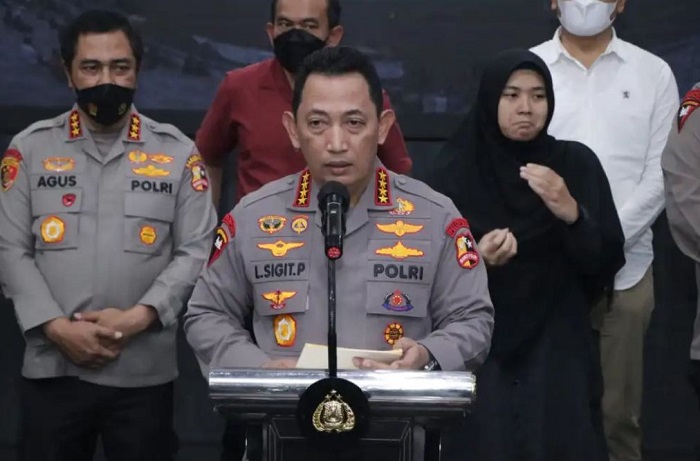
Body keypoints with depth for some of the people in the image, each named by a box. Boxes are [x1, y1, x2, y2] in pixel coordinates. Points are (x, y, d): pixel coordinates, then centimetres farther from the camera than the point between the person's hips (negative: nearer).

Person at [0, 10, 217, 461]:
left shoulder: (178, 152, 5)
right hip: (52, 368, 0)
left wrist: (139, 317, -13)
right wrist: (56, 327, -11)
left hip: (144, 371, 0)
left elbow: (196, 252, 0)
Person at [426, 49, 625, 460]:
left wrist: (572, 214, -21)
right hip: (481, 348, -1)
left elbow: (608, 262, -3)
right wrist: (475, 260, -21)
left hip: (556, 346, 1)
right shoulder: (456, 172, -2)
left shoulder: (577, 164, 1)